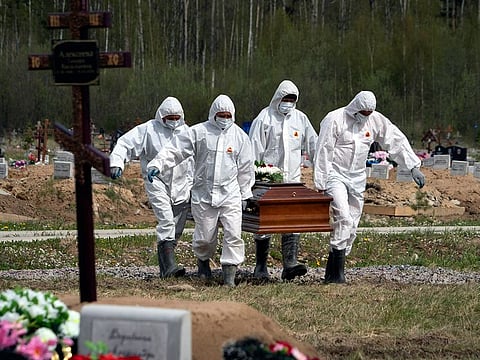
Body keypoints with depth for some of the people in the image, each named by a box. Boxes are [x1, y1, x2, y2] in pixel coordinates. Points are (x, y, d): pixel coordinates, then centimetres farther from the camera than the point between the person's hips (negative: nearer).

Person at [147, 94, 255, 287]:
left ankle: (229, 275, -5)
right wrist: (158, 165, -17)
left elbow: (245, 167, 13)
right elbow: (175, 150, -3)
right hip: (203, 194, -1)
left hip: (230, 193, 1)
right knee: (205, 236, 6)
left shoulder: (239, 135, 7)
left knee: (233, 234, -10)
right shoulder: (198, 132, -1)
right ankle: (203, 260, 38)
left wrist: (245, 193, 14)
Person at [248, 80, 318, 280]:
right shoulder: (264, 119, -1)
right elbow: (254, 151, -3)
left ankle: (290, 263, -14)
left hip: (293, 180, 3)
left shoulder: (300, 119, 11)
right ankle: (261, 266, 9)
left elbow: (313, 147, 16)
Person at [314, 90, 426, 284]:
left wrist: (414, 166, 1)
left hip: (357, 179, 6)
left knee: (351, 226, 4)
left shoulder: (376, 121, 2)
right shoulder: (335, 120, -12)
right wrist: (321, 184, -12)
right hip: (335, 175, -6)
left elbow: (397, 141, 7)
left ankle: (333, 272, 10)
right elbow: (323, 153, -11)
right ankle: (336, 271, -22)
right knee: (343, 218, -22)